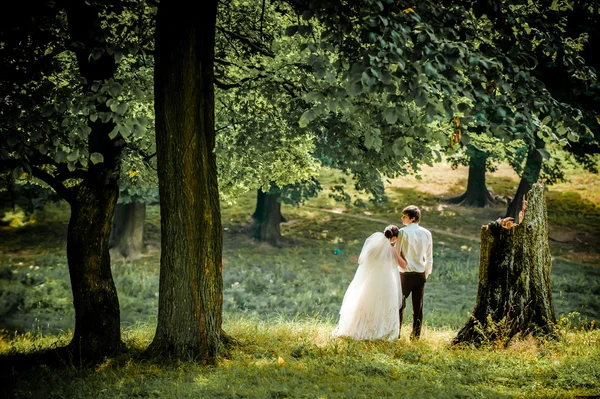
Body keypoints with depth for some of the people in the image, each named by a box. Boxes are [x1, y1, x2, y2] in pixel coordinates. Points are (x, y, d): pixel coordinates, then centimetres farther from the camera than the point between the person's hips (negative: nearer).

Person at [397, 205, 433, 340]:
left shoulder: (403, 232, -10)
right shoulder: (426, 233, 4)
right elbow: (429, 257, 9)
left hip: (405, 274, -4)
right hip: (421, 275, 4)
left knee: (400, 305, 6)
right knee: (418, 307, 7)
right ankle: (416, 335, 10)